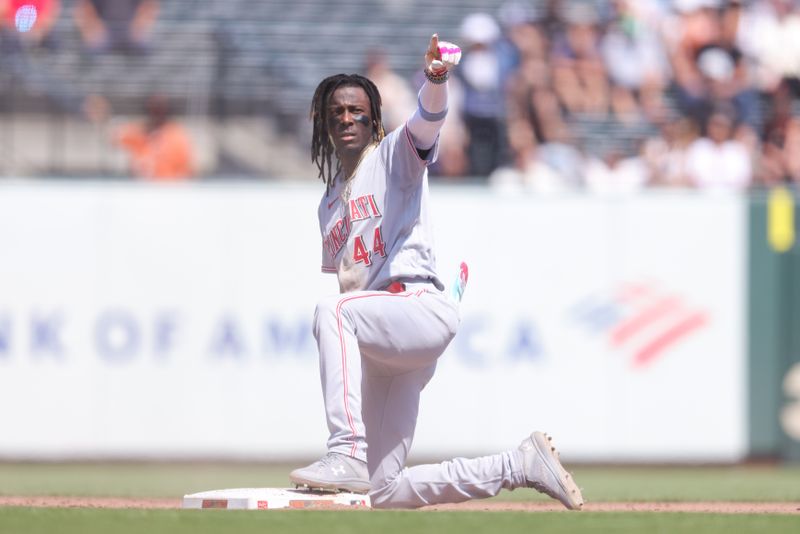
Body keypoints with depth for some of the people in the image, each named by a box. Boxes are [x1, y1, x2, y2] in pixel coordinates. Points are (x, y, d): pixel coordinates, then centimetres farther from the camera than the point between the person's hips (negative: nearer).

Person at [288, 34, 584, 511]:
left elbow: (429, 118, -17)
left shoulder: (395, 157, 4)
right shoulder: (330, 204, 25)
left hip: (422, 307, -8)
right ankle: (521, 465, 15)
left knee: (332, 310, -36)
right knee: (383, 493, 1)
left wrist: (436, 79, -39)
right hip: (377, 355, 8)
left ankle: (348, 454, -41)